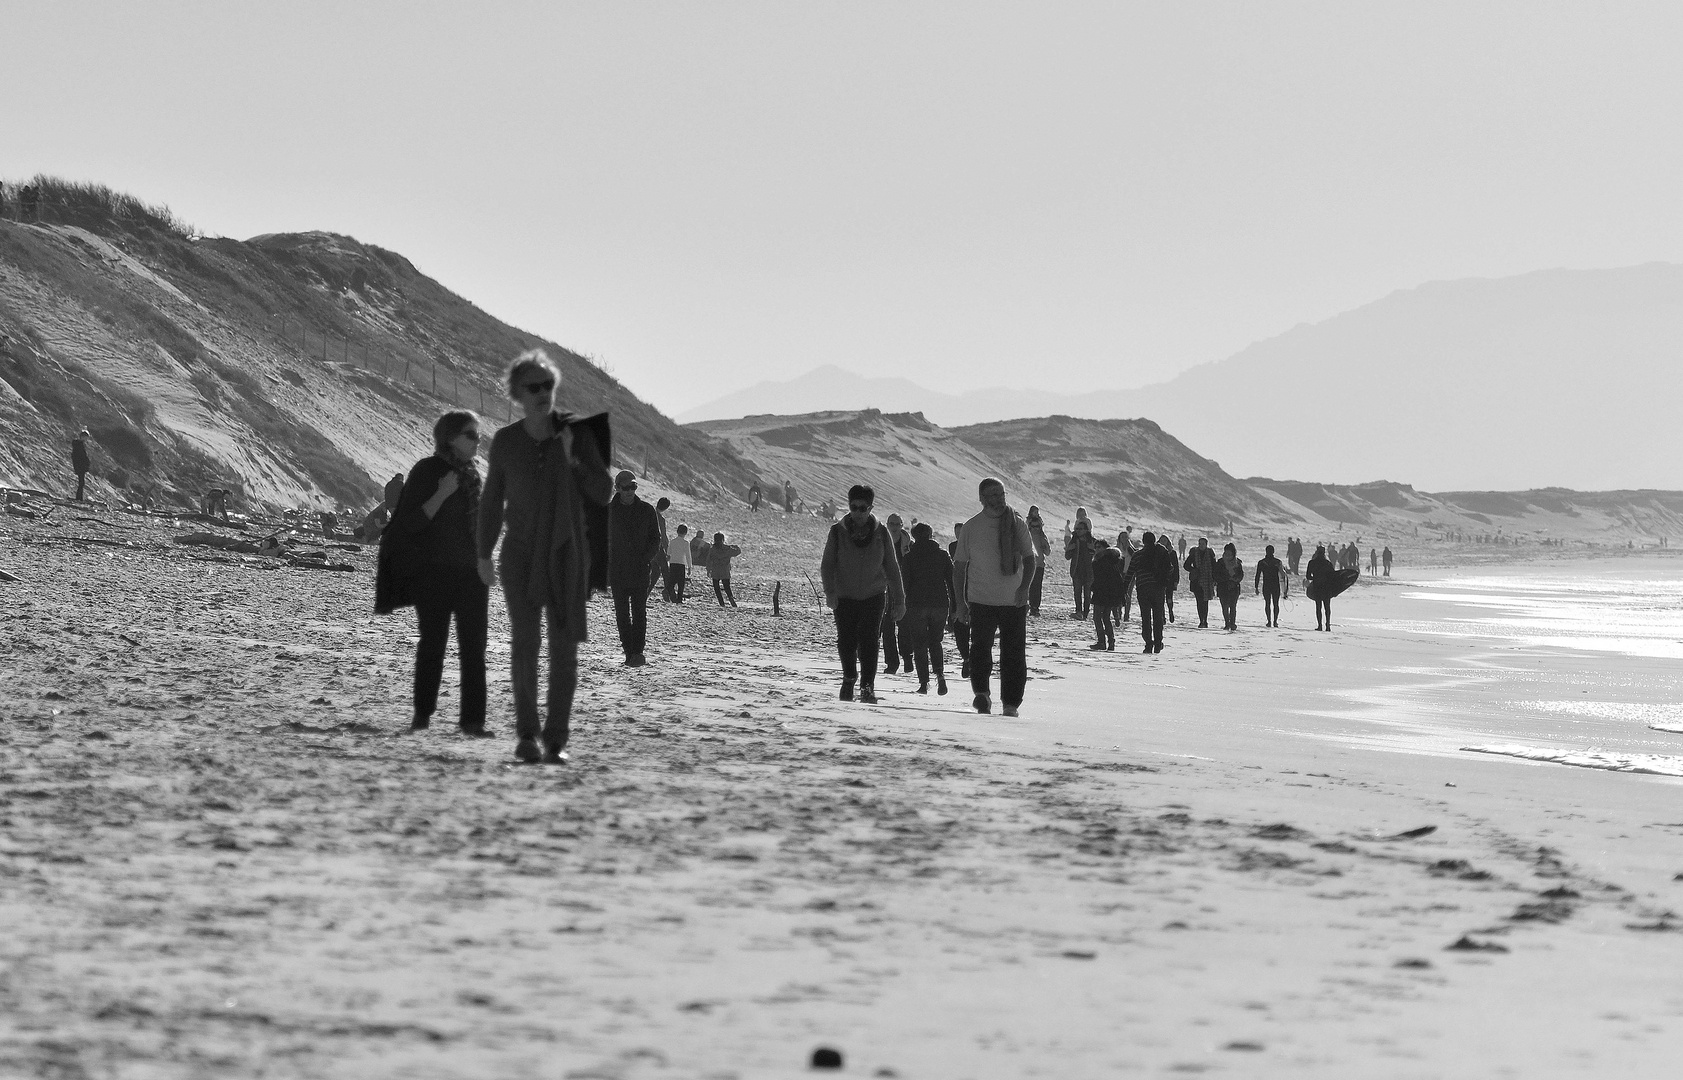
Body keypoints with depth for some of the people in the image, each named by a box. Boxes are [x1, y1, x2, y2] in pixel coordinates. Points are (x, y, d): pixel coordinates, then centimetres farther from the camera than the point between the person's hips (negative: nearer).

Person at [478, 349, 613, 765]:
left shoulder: (578, 434, -4)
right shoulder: (505, 441, -1)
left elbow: (604, 494, -4)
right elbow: (492, 501, 10)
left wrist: (572, 461, -18)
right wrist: (484, 554, 13)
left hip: (567, 551, 0)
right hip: (521, 553, 0)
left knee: (564, 646, -3)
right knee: (525, 640, -10)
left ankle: (556, 739, 1)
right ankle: (526, 733, -4)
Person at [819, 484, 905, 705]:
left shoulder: (880, 532, 1)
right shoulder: (838, 532, -2)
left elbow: (892, 568, 6)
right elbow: (827, 565, -2)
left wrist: (899, 600, 4)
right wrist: (830, 591, -18)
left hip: (873, 597, 0)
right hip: (845, 597, 0)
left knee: (869, 642, -13)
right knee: (846, 642, 1)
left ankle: (867, 686, -10)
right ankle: (849, 677, 27)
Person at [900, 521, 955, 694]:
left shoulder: (909, 558, 0)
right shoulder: (943, 555, 6)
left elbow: (905, 585, -3)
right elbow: (952, 582, 5)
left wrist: (903, 609, 0)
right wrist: (953, 608, 8)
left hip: (917, 607, -2)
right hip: (940, 605, 2)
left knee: (919, 645, 5)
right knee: (935, 642, 15)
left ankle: (924, 682, -2)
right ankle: (940, 674, -9)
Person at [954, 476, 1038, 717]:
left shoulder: (1017, 523, 1)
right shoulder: (971, 527, 0)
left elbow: (1030, 558, 1)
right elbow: (959, 566, 5)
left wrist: (1024, 587, -16)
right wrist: (960, 602, 1)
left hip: (1014, 601, 1)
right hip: (981, 601, -1)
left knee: (1014, 654, 2)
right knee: (981, 650, -10)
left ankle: (1011, 704, 11)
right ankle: (981, 693, 7)